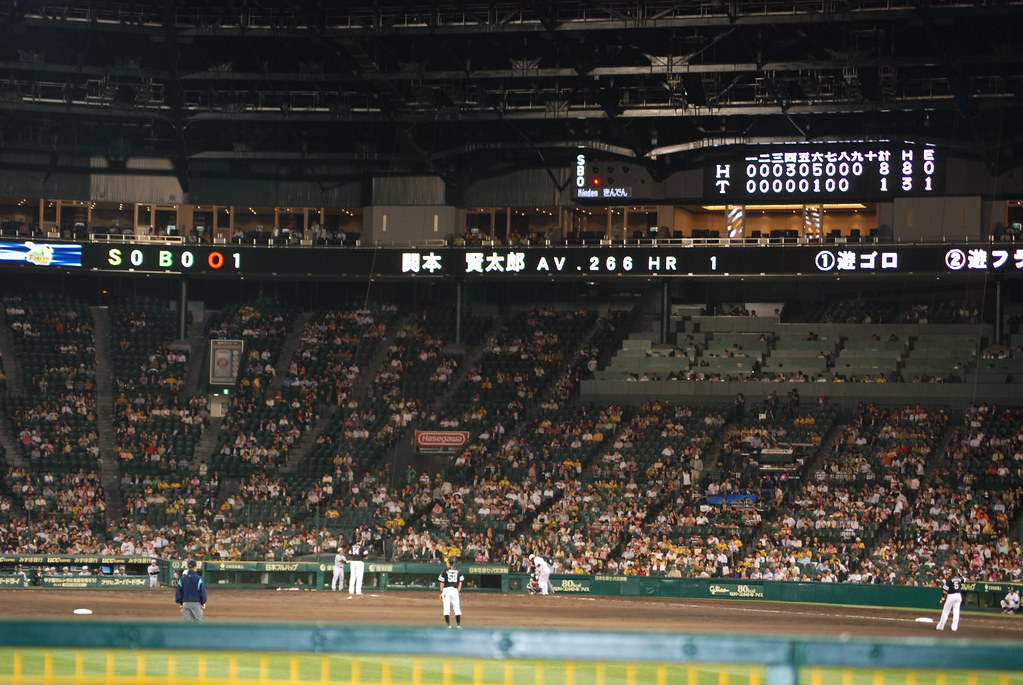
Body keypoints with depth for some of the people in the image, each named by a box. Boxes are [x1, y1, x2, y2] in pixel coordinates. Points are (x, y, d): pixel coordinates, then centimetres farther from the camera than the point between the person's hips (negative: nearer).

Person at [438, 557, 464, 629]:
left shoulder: (445, 571, -2)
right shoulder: (458, 572, 6)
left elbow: (442, 583, -4)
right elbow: (460, 583, 5)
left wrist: (441, 593, 1)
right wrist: (458, 592, 10)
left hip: (446, 590, -2)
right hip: (455, 590, 2)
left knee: (446, 608, 1)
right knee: (457, 608, 7)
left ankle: (448, 625, -4)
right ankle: (458, 625, 4)